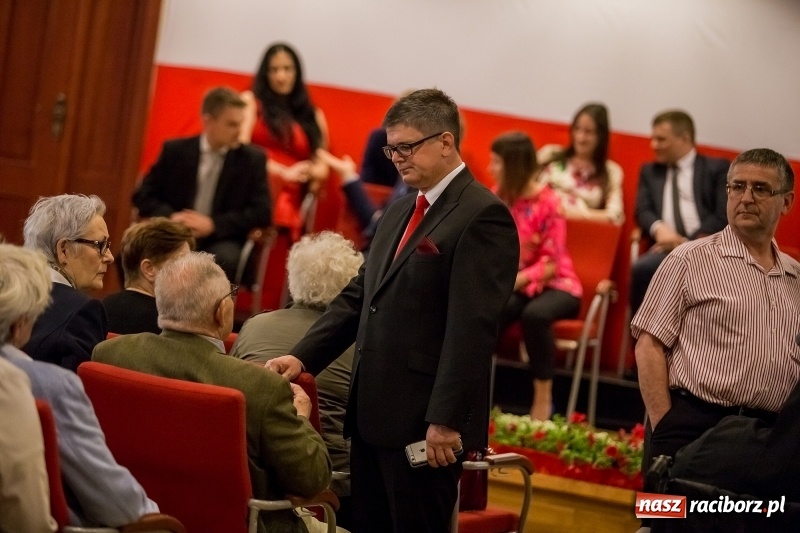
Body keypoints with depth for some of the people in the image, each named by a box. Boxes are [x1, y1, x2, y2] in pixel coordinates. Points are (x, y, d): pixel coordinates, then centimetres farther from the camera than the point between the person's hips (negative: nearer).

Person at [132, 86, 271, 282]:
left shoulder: (253, 159, 5)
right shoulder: (175, 151, 7)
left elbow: (262, 212, -2)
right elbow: (143, 196, 8)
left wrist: (213, 224, -13)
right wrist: (170, 217, -12)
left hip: (220, 243, -1)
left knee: (225, 259, -37)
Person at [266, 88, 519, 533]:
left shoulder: (483, 216, -12)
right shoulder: (400, 213, 17)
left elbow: (472, 328, -18)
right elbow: (359, 297, 17)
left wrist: (446, 420, -21)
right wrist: (303, 357, 4)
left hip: (424, 424, -9)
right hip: (373, 414, 9)